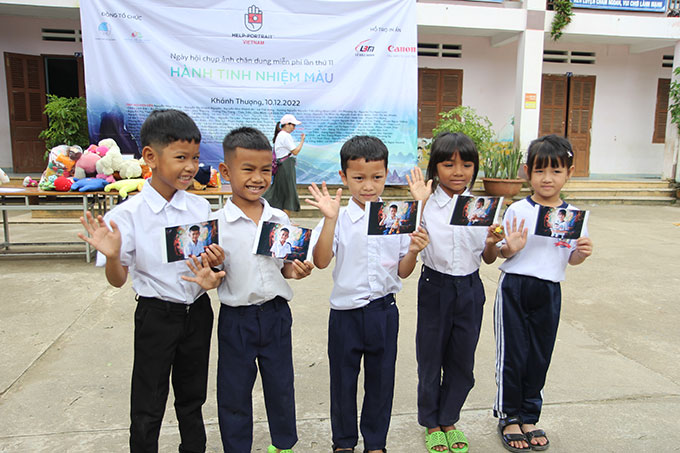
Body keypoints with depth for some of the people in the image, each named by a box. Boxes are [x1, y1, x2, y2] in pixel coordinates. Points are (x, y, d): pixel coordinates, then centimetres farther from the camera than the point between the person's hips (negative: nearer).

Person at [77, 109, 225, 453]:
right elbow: (118, 280, -7)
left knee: (192, 397, 22)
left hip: (198, 311, 4)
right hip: (156, 315, -3)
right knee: (148, 405, 10)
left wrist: (214, 262, -14)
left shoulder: (200, 207, -4)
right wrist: (111, 256, -27)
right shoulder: (127, 215, -15)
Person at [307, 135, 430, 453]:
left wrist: (413, 251, -17)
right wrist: (330, 219, -28)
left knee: (381, 379, 15)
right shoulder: (339, 219, -8)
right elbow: (321, 261, -20)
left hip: (384, 310, 2)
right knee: (343, 379, 14)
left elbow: (402, 272, 3)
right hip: (346, 312, -1)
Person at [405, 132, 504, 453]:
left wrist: (492, 243, -17)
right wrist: (419, 205, -25)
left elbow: (489, 259, 5)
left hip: (469, 288, 3)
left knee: (462, 360, 14)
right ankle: (431, 423, 32)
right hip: (435, 288, -2)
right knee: (430, 358, 11)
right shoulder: (425, 205, -9)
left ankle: (449, 420, 36)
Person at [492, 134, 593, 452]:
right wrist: (510, 248, -23)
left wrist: (582, 253, -13)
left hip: (549, 291, 3)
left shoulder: (573, 215, 1)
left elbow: (572, 258, 8)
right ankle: (508, 416, 26)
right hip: (514, 287, -2)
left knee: (540, 356, 12)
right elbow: (500, 253, -2)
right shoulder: (517, 211, -7)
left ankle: (529, 416, 32)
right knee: (511, 353, 6)